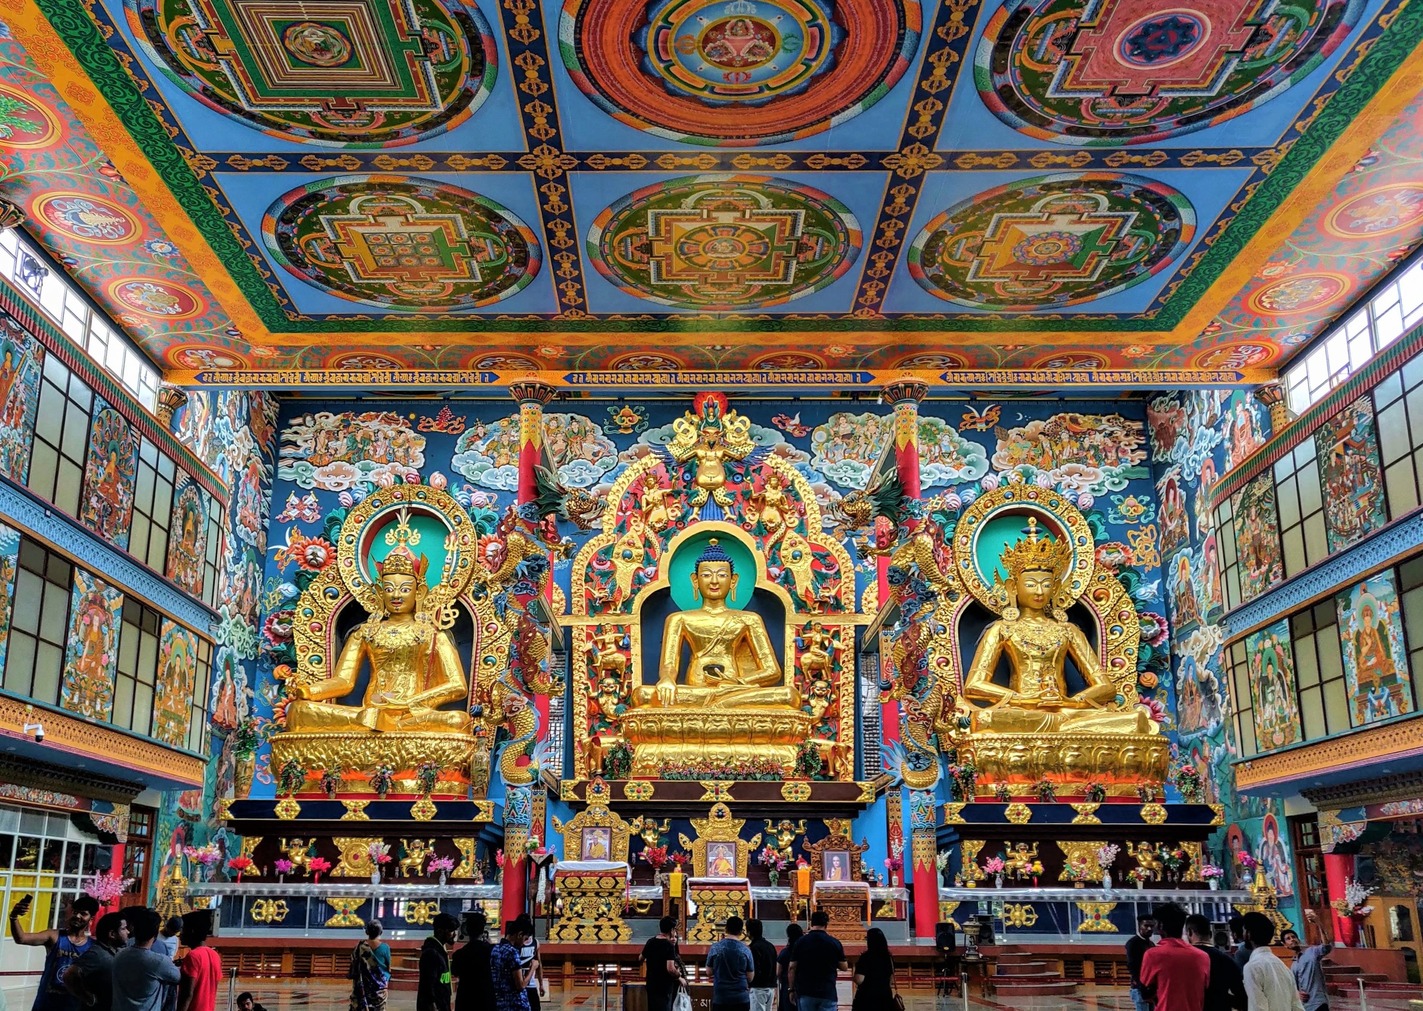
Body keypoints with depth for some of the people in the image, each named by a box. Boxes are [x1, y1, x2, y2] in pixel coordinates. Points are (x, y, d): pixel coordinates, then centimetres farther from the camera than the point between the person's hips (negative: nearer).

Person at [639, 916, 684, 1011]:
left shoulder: (650, 942, 3)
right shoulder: (669, 946, -18)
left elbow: (641, 959, 19)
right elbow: (670, 969, -27)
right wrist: (679, 978, -10)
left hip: (651, 985, 7)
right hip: (664, 988, -7)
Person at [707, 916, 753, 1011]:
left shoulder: (715, 948, -5)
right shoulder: (745, 950, -5)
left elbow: (709, 972, 5)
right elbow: (750, 977, 2)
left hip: (720, 998, 0)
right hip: (741, 999, 0)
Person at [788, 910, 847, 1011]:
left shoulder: (800, 942, -2)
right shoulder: (834, 943, -2)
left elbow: (792, 968, -1)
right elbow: (844, 967, 5)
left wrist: (792, 989, 8)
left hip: (805, 992, 0)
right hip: (828, 992, 0)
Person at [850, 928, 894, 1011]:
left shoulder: (866, 957, -14)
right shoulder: (889, 957, 6)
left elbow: (859, 980, -19)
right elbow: (891, 980, 14)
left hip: (867, 996, -6)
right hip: (885, 995, 6)